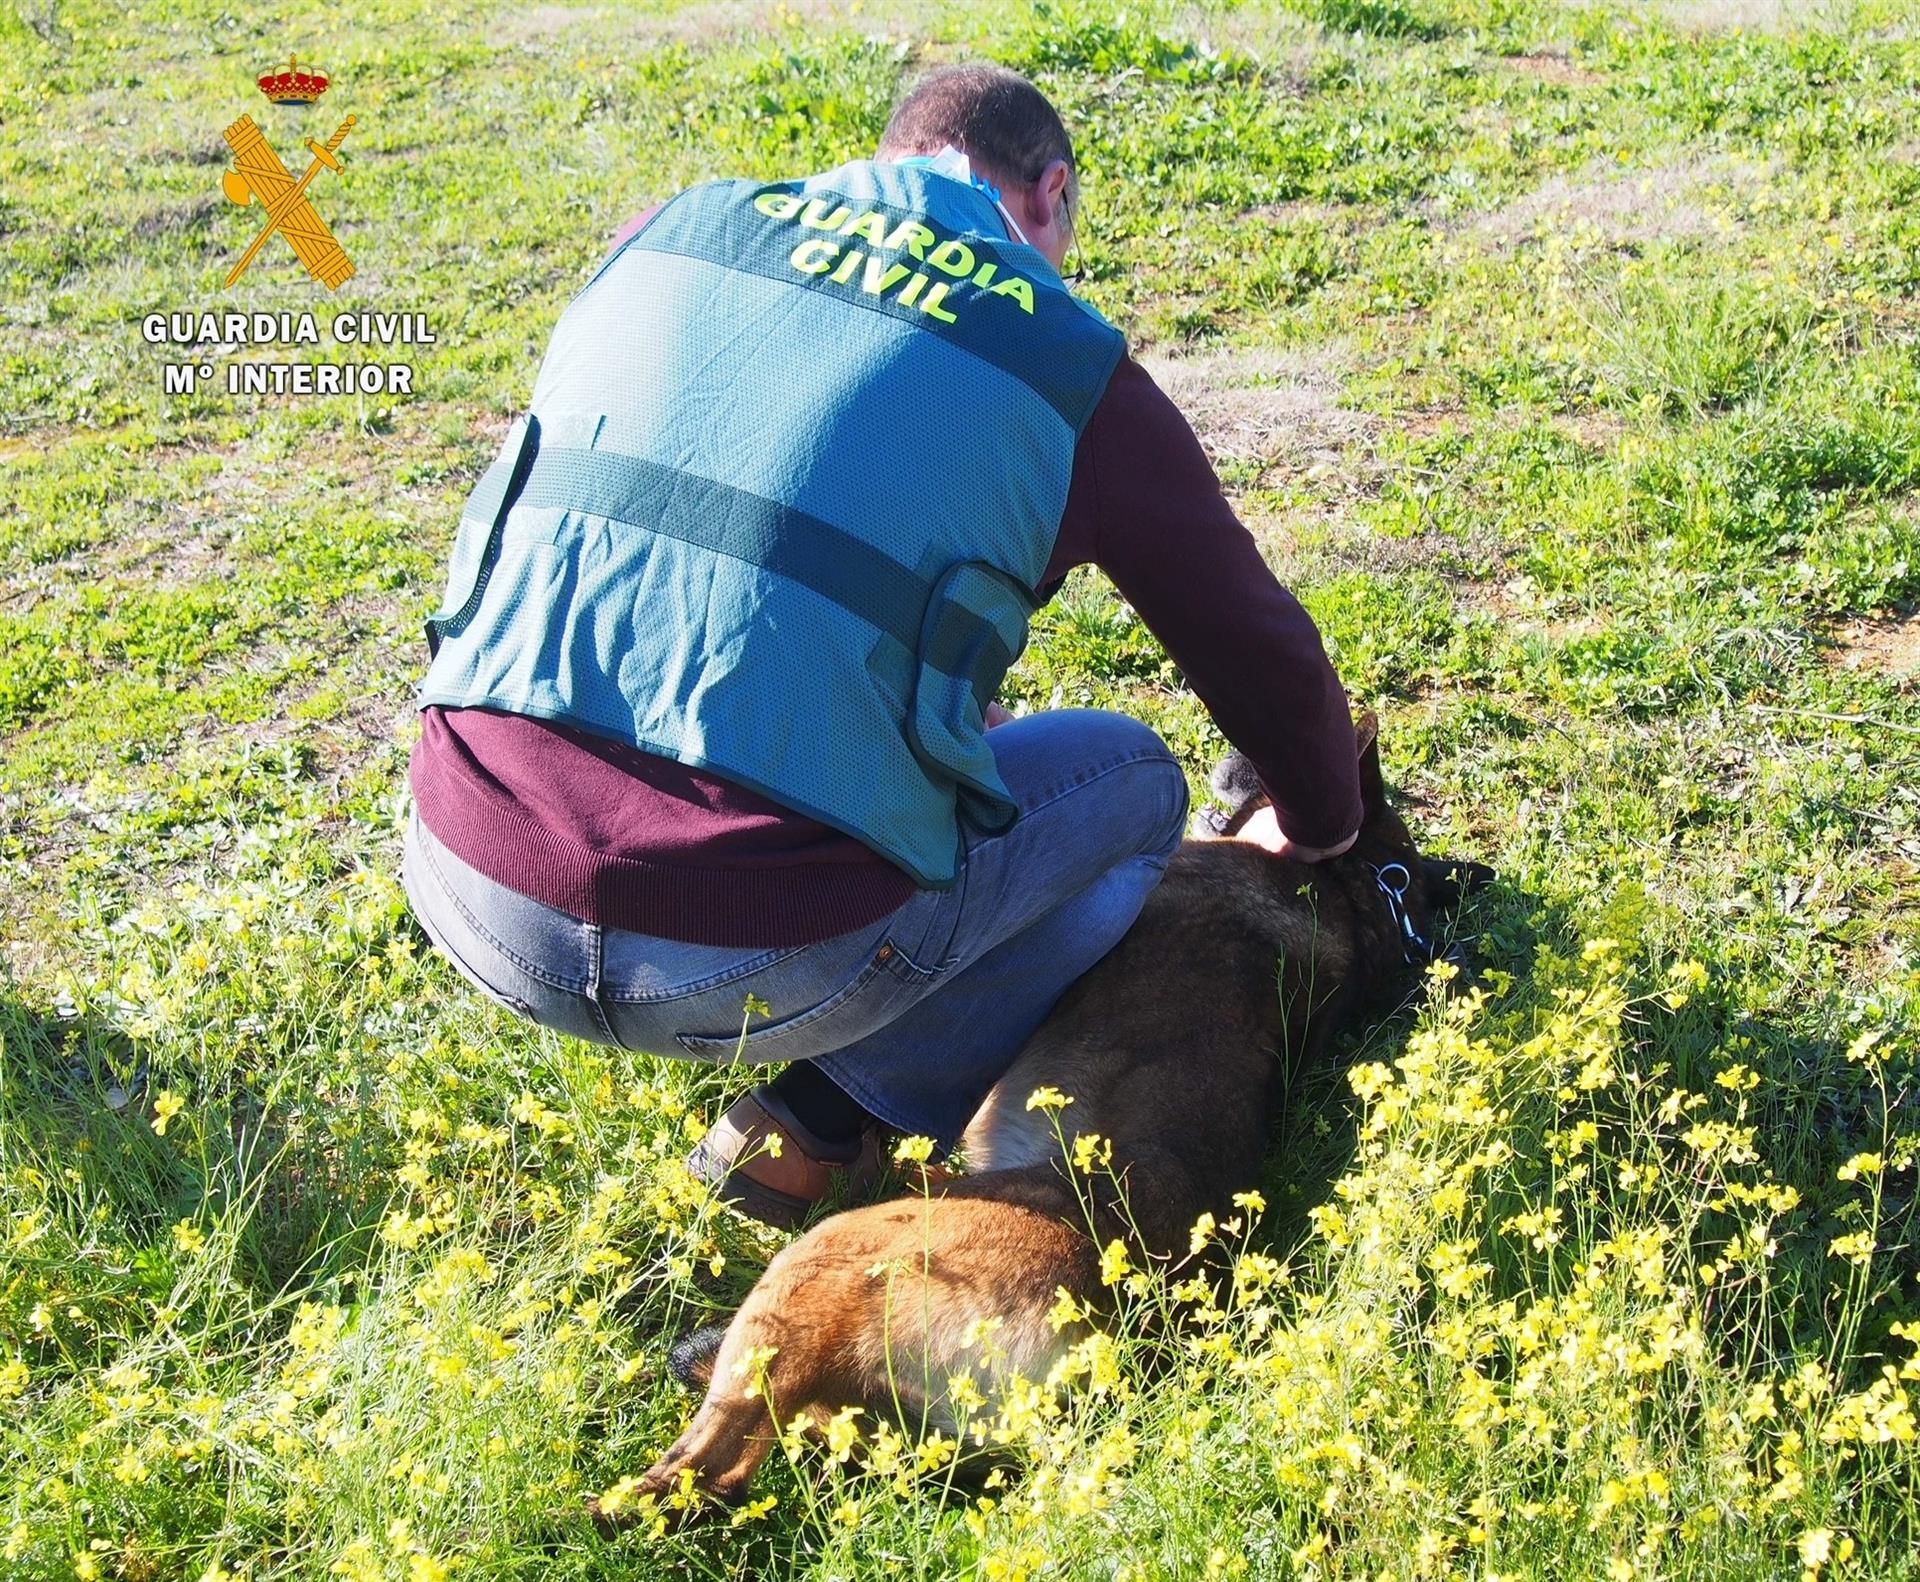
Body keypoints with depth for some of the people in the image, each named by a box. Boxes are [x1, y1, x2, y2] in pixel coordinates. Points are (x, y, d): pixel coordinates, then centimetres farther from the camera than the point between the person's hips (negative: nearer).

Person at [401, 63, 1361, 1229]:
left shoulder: (670, 234, 15)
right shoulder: (1066, 366, 4)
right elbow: (1260, 650, 16)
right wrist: (1322, 828, 39)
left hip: (470, 900, 6)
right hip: (750, 961, -5)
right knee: (1132, 781, 21)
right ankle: (828, 1128, 10)